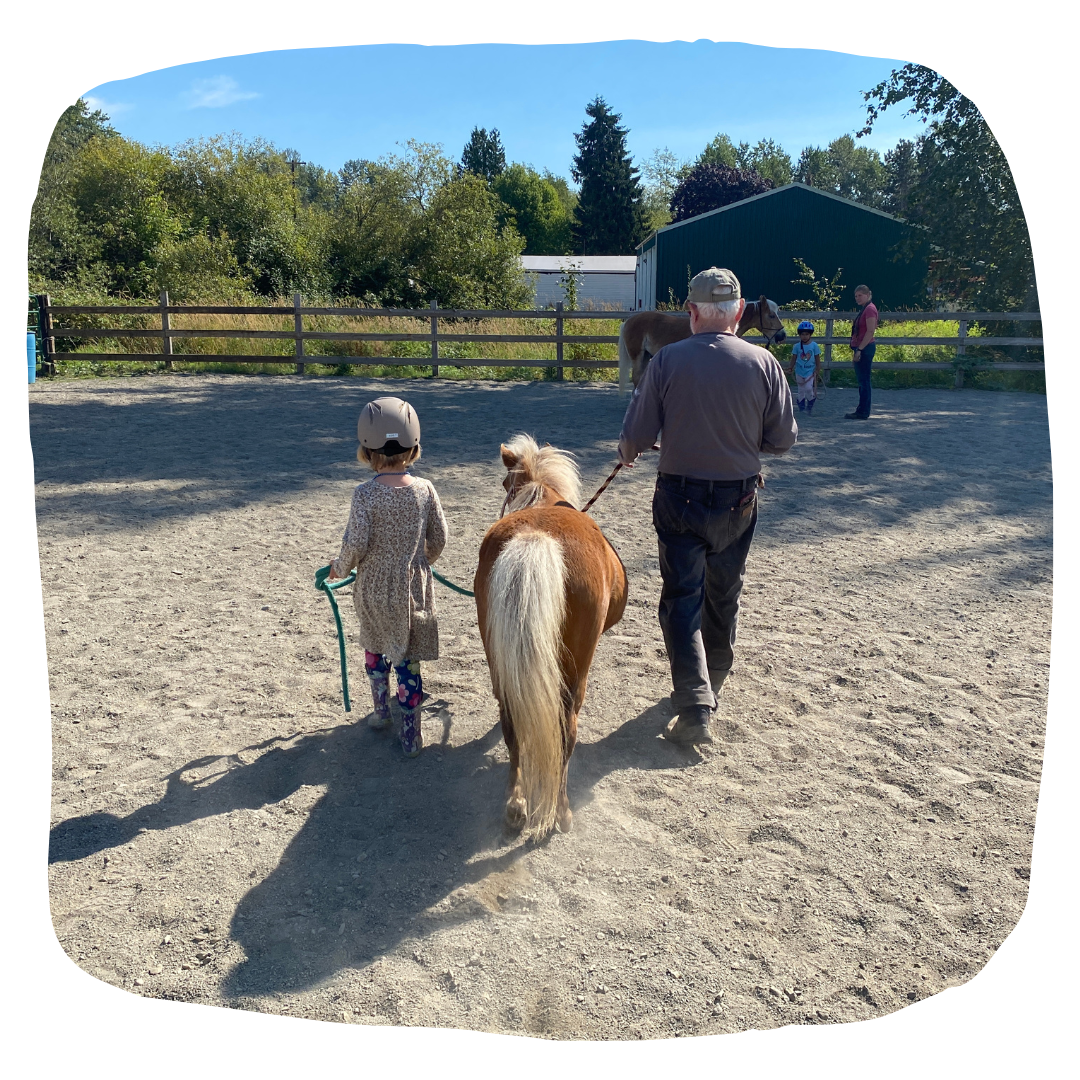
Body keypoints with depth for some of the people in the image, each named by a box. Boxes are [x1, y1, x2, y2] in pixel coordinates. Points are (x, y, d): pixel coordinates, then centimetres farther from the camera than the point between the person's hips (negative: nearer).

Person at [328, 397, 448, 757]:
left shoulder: (365, 494, -16)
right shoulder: (424, 490, -8)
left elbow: (355, 544, -18)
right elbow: (439, 539, -1)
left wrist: (340, 568, 2)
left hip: (374, 589, -1)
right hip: (414, 588, 1)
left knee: (375, 649, 24)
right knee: (408, 659, 10)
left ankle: (381, 710, 40)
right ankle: (411, 735, 15)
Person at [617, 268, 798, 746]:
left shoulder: (667, 360, -11)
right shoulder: (763, 362, -7)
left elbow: (636, 435, -10)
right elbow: (784, 439, -2)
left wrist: (627, 452, 13)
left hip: (679, 496, -2)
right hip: (738, 500, 3)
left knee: (682, 598, 4)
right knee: (724, 597, 20)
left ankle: (695, 707, -6)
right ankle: (712, 684, 37)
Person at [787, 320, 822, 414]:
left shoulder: (814, 345, -4)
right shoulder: (797, 346, -1)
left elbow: (817, 359, 1)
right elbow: (793, 358, 4)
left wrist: (818, 370, -3)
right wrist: (790, 368, -3)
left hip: (810, 372, -2)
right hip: (799, 372, 2)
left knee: (809, 388, -14)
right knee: (801, 390, 7)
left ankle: (810, 404, 7)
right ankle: (801, 406, 18)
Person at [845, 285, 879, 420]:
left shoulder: (870, 309, -12)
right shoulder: (864, 309, 18)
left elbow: (870, 331, -20)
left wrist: (859, 350, -23)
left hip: (865, 348, -10)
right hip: (861, 348, 10)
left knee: (864, 381, -7)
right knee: (862, 381, 12)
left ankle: (863, 413, -4)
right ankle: (862, 412, 17)